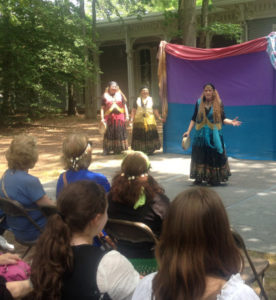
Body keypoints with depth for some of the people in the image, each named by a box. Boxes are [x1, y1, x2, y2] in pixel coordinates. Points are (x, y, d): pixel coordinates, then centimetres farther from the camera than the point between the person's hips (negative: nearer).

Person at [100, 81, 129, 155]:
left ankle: (118, 149, 12)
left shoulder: (120, 95, 11)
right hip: (109, 118, -1)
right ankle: (107, 149, 7)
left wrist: (127, 116, 4)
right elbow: (102, 108, 4)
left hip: (119, 117, 1)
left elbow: (125, 106, 12)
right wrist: (102, 118, -4)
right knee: (109, 134, 0)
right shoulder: (105, 96, 5)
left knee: (119, 133, 2)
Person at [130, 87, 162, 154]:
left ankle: (150, 150, 6)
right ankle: (140, 150, 8)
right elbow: (134, 110, 6)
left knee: (150, 135, -4)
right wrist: (132, 118, -4)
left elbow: (155, 110, 7)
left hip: (149, 120, 0)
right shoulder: (137, 100, 7)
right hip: (139, 120, 0)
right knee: (140, 135, -1)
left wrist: (159, 117, 0)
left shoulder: (151, 100, 7)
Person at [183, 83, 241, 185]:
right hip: (201, 135, 2)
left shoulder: (218, 104, 0)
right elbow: (194, 119, 9)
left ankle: (214, 179, 7)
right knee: (200, 157, 3)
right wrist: (188, 131, 5)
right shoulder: (199, 103, 5)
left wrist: (231, 122, -19)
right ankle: (199, 178, 13)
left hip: (214, 135, -2)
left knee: (214, 157, -1)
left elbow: (223, 118, -1)